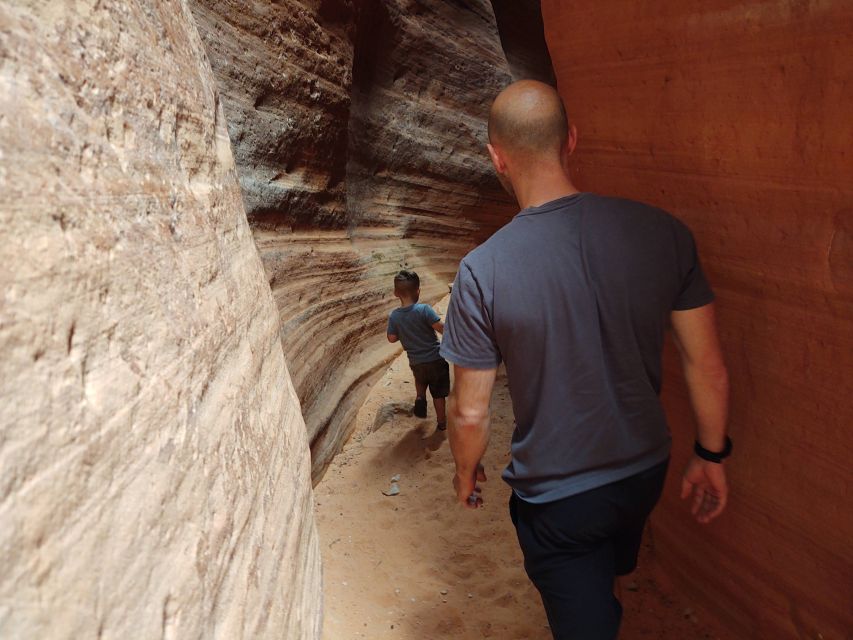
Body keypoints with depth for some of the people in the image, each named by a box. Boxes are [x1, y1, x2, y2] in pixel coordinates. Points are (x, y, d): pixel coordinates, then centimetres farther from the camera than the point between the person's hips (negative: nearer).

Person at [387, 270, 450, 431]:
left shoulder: (394, 316, -7)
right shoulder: (424, 309, -19)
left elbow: (392, 338, -1)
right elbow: (441, 328, -22)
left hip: (415, 362, 3)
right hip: (436, 359, -3)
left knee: (420, 381, 35)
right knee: (438, 393, 14)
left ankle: (420, 398, 11)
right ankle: (441, 422, 24)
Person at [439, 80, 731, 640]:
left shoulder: (483, 271, -24)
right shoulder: (662, 232, -16)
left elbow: (471, 414, -16)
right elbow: (708, 367, -7)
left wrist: (467, 472, 5)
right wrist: (711, 456, 8)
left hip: (556, 497, -5)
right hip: (646, 472, 6)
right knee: (609, 577, 36)